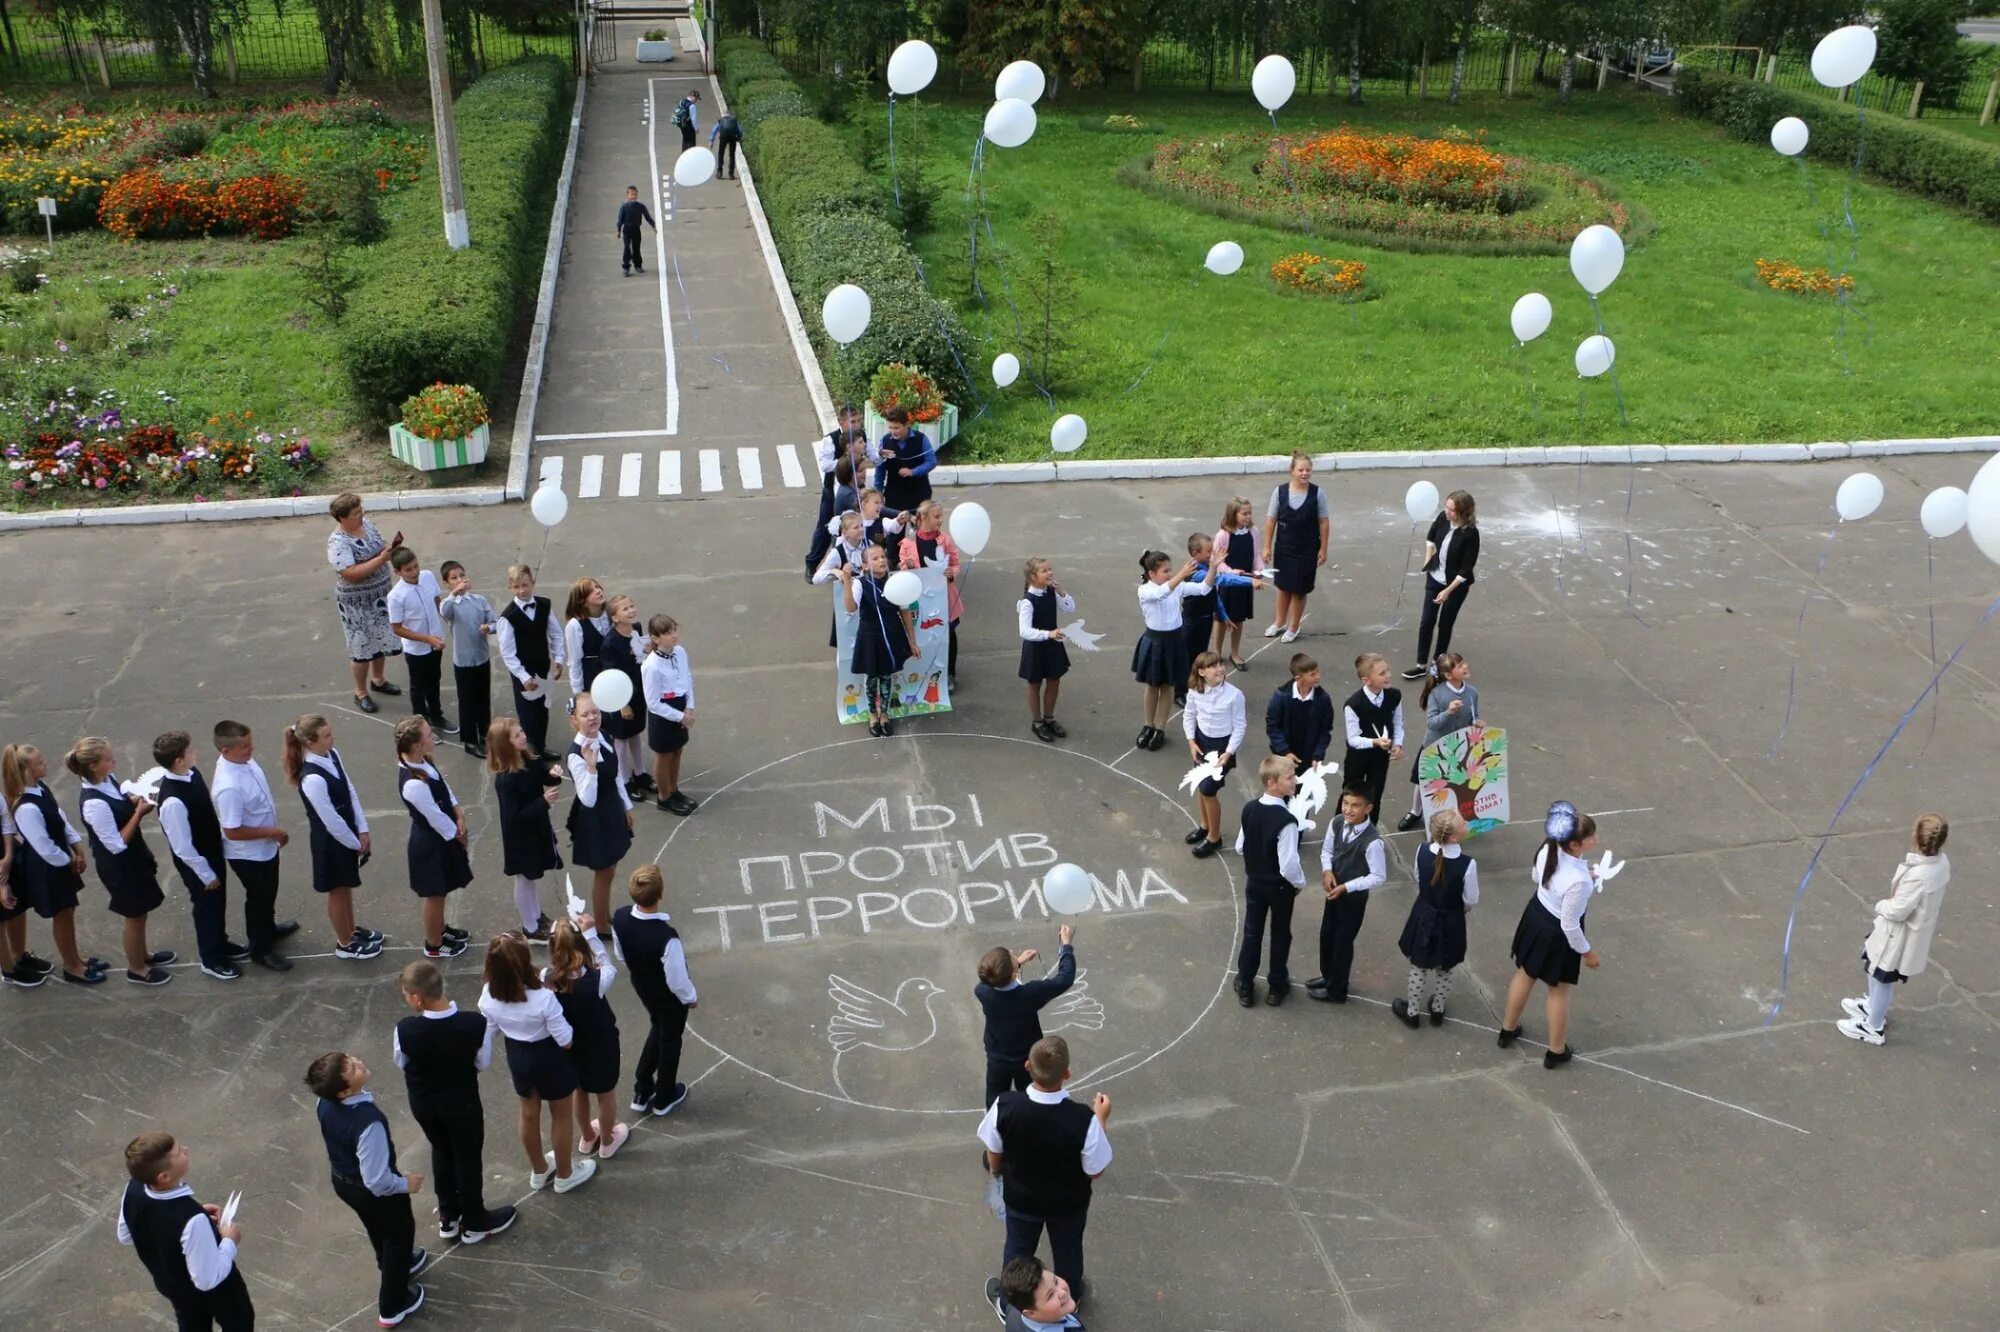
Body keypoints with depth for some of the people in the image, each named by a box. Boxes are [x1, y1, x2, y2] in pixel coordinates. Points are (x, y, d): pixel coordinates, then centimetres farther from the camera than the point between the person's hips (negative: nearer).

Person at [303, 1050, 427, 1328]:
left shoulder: (325, 1104, -20)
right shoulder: (368, 1123, -43)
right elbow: (378, 1181, -33)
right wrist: (405, 1184, -13)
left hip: (341, 1180, 6)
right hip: (372, 1190, -6)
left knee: (377, 1229, 35)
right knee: (399, 1235, 24)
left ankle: (395, 1266, 65)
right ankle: (392, 1308, 44)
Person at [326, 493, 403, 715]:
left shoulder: (365, 523, -2)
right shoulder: (338, 543, -25)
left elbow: (379, 547, 10)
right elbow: (351, 574, -32)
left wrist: (391, 546, -13)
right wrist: (382, 559, -32)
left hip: (380, 594, 7)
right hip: (356, 602, -7)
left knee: (381, 638, 21)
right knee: (362, 646, 4)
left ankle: (378, 679, 42)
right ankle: (361, 693, 21)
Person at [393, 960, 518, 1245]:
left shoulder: (404, 1030, -28)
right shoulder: (475, 1024, -30)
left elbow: (400, 1063, -8)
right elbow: (482, 1063, -13)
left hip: (422, 1103, 2)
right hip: (462, 1104, -2)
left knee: (441, 1152, 27)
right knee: (467, 1159, 20)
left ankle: (448, 1218, 43)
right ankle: (475, 1223, 38)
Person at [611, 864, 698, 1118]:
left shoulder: (620, 918, -25)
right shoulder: (667, 937, -43)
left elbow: (621, 955, -4)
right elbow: (677, 980, -27)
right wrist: (691, 997, -6)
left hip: (641, 986, 5)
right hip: (669, 995, -5)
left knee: (657, 1029, 33)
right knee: (670, 1040, 23)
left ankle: (642, 1092, 45)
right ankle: (664, 1099, 47)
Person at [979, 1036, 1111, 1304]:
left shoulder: (1005, 1106, -32)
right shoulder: (1083, 1119, -38)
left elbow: (994, 1152, -12)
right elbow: (1095, 1170, -20)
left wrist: (997, 1171, 12)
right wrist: (1101, 1119, -10)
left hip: (1019, 1197, 1)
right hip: (1068, 1203, -1)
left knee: (1018, 1248, 31)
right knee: (1067, 1251, 30)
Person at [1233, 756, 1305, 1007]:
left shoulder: (1249, 809, -12)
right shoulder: (1286, 821, -31)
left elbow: (1240, 847, 1)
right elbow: (1289, 864, -29)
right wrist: (1299, 883, -10)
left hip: (1253, 881, 5)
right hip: (1280, 886, -5)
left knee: (1252, 932, 19)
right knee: (1280, 934, 17)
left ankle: (1245, 986, 30)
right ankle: (1276, 986, 32)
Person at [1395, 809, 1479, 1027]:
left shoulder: (1422, 852, -21)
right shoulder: (1468, 864, -30)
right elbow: (1471, 901, -15)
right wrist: (1457, 908, 7)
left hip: (1423, 916, 2)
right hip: (1451, 922, -2)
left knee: (1418, 966, 22)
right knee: (1444, 969, 24)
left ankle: (1412, 1012, 38)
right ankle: (1438, 1010, 44)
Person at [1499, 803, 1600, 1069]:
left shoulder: (1548, 850, -19)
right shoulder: (1578, 881, -39)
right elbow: (1569, 925, -27)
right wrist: (1587, 951, -9)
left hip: (1535, 915, 6)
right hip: (1557, 934, -6)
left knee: (1524, 974, 29)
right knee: (1559, 991, 19)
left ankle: (1508, 1030, 51)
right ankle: (1556, 1052, 41)